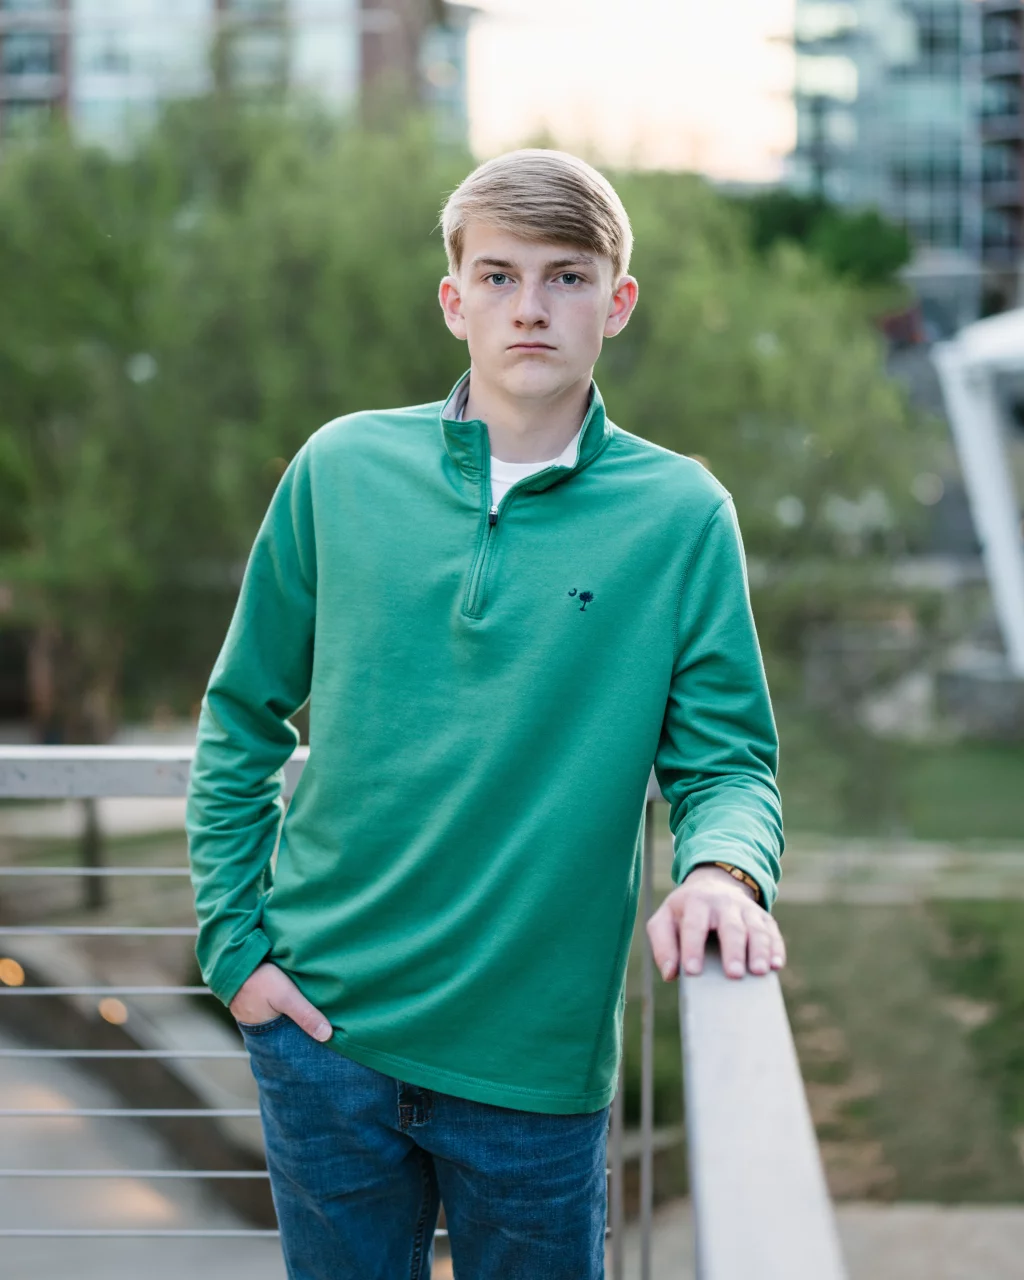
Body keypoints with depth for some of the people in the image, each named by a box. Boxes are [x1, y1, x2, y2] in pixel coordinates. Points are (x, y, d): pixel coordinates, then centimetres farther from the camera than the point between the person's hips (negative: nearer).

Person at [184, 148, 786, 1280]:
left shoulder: (680, 514, -4)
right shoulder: (343, 469, 0)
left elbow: (726, 760, -2)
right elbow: (238, 726, 8)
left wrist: (722, 868, -24)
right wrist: (234, 942, 1)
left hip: (537, 1060, -1)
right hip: (323, 1028, 1)